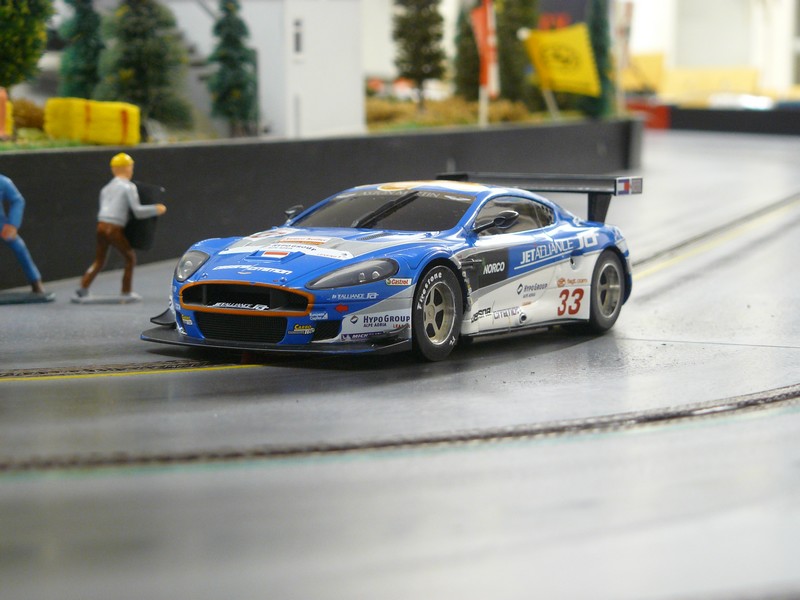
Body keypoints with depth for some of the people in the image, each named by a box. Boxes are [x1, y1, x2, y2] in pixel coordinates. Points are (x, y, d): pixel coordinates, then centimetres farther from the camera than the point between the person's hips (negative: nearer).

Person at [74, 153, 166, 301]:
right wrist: (156, 209, 1)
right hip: (115, 229, -6)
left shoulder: (106, 188, 18)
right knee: (130, 257, 12)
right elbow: (138, 211, -11)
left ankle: (82, 289, 8)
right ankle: (126, 292, 14)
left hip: (101, 226, 6)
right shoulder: (129, 187, -4)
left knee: (99, 261, 17)